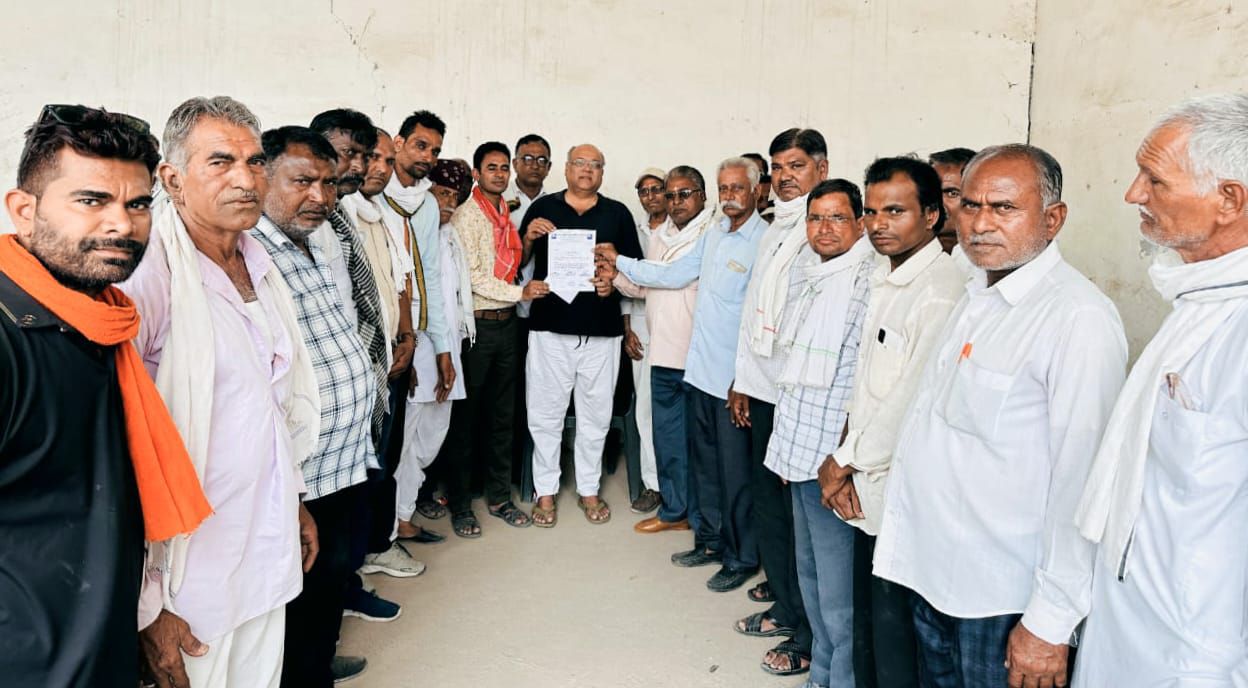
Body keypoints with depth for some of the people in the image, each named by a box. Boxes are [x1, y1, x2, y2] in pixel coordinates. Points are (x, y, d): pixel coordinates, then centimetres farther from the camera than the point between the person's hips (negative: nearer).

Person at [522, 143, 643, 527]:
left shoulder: (618, 214, 9)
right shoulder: (543, 207, 8)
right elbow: (518, 263, 10)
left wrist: (614, 281, -10)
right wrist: (529, 238, -9)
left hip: (602, 330, 1)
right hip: (550, 326, 0)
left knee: (595, 415, 9)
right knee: (545, 414, 4)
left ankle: (589, 489, 23)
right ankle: (546, 491, 18)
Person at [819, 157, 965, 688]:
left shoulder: (941, 289, -18)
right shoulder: (884, 277, 11)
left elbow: (913, 400, -22)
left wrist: (845, 460, -10)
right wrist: (844, 459, 3)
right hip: (865, 484, 8)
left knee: (894, 627, 5)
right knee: (866, 620, 21)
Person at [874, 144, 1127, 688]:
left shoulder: (1079, 318, -19)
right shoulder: (976, 297, 9)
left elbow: (1079, 481, -21)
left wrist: (1050, 622, -19)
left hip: (1002, 601, -8)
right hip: (930, 575, 8)